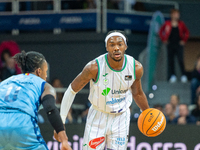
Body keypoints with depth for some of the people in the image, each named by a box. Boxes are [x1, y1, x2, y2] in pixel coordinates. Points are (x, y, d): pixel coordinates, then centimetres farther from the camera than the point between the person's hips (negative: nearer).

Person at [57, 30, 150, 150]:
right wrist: (60, 122, -12)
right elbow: (72, 90, -12)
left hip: (121, 118, 2)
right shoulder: (94, 68, -23)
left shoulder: (136, 68, -14)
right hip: (97, 117, -2)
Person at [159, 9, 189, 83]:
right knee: (170, 60, 1)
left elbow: (187, 32, 14)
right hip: (170, 45, 1)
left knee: (180, 60, -10)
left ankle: (183, 76, -6)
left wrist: (184, 40, 6)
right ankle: (172, 76, 8)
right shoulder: (167, 23, 1)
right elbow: (161, 32, 12)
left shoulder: (181, 24, 3)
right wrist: (164, 40, 5)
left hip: (179, 44, -1)